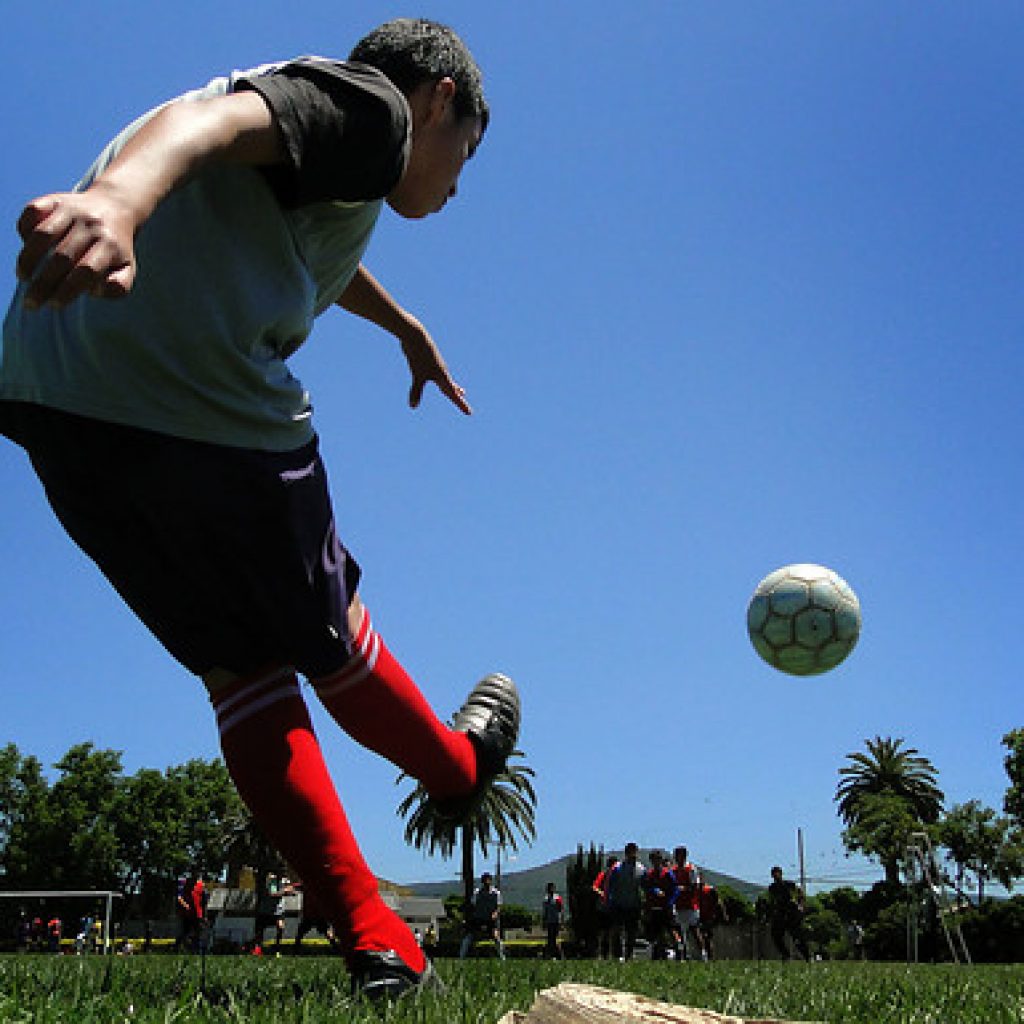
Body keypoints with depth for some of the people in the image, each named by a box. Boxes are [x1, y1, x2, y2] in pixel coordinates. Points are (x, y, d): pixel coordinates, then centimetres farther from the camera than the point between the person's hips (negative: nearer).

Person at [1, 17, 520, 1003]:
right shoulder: (370, 101, 4)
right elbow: (218, 116, -19)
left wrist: (407, 329, 67)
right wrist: (122, 193, -40)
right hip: (205, 403, -9)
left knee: (237, 668, 13)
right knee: (326, 634, 15)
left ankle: (376, 947, 18)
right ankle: (457, 770, 42)